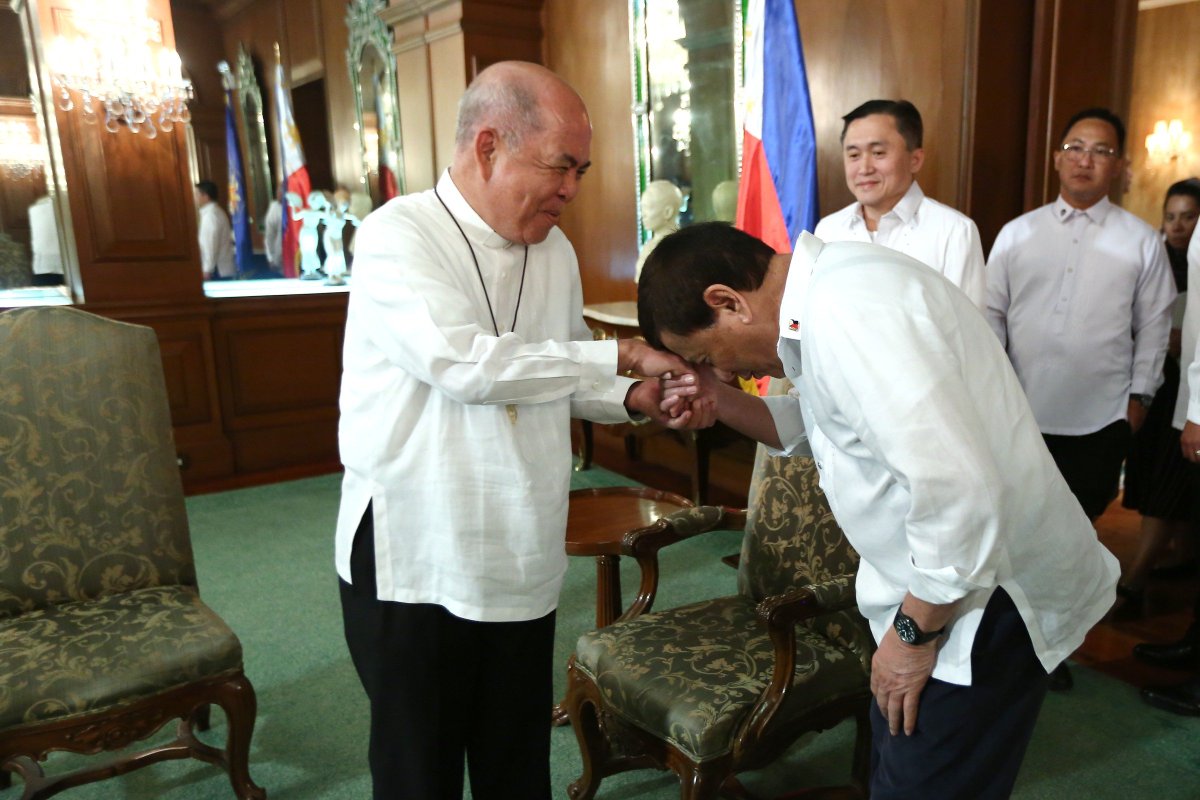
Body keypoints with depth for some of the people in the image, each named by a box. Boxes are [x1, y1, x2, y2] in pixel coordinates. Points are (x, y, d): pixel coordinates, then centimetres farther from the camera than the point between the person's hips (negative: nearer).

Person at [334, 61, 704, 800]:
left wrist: (636, 399, -5)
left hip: (522, 562, 5)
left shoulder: (555, 251, 5)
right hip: (413, 564, -5)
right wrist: (624, 354, -21)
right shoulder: (398, 236, -13)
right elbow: (466, 364, -28)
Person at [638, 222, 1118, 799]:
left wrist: (914, 632, -18)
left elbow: (958, 490, -31)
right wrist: (724, 403, 2)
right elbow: (823, 426, 17)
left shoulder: (844, 312, -27)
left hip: (988, 594, -9)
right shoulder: (832, 293, 5)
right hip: (949, 576, 10)